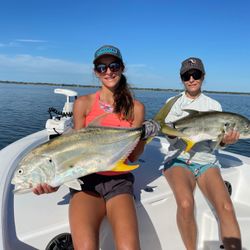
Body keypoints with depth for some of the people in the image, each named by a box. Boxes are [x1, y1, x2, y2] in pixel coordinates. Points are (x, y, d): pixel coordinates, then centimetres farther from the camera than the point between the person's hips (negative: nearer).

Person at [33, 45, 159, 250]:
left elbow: (132, 157, 5)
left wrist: (143, 137, -14)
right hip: (86, 180, 0)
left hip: (119, 181, 1)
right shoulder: (83, 103, 3)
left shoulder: (136, 108, 5)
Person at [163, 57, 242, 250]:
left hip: (206, 161, 2)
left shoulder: (214, 105, 12)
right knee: (185, 203, -30)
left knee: (226, 206, -25)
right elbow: (171, 140, 3)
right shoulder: (174, 102, 8)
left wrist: (225, 140, -17)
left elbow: (214, 143, 6)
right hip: (179, 159, -1)